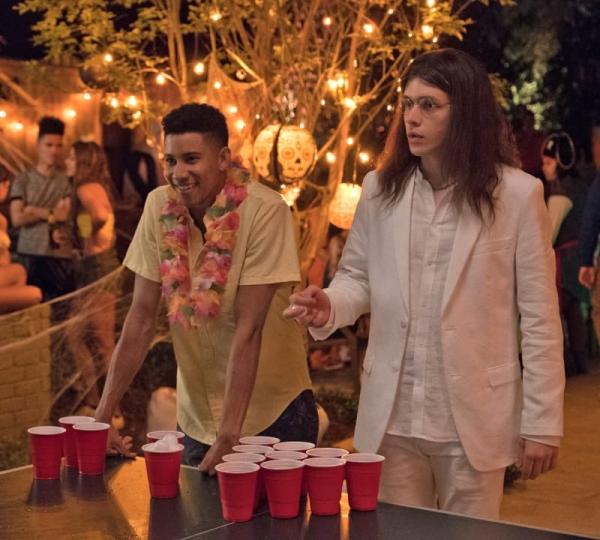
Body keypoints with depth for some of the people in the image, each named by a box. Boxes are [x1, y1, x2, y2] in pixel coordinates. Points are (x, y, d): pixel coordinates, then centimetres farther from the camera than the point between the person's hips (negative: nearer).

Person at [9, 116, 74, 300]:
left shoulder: (67, 180, 6)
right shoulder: (23, 180, 6)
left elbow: (65, 215, -5)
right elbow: (17, 218, -5)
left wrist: (34, 211, -7)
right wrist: (50, 213, -6)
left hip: (60, 254, 0)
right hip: (29, 254, 0)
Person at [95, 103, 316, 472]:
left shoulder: (265, 211, -19)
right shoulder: (159, 206, -6)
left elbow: (248, 329, -21)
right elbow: (142, 317, -3)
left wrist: (229, 435, -23)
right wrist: (103, 414, -7)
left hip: (274, 414, -4)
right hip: (198, 417, 4)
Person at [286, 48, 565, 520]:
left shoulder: (518, 194, -7)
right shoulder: (379, 189, 3)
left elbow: (539, 316, -6)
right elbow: (358, 276, 12)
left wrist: (542, 422, -6)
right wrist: (329, 306, -13)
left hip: (473, 416, -3)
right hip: (392, 414, 3)